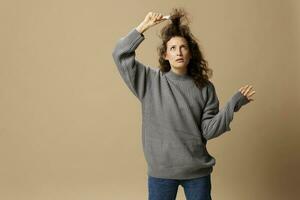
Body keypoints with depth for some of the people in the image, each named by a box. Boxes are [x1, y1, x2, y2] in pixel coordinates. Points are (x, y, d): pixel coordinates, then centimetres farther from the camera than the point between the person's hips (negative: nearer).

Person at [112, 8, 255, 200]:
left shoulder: (205, 88, 0)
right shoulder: (151, 80, -2)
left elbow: (208, 131, -3)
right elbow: (120, 54, -9)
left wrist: (233, 104, -11)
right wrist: (143, 26, -11)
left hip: (197, 170, 1)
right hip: (161, 171, -1)